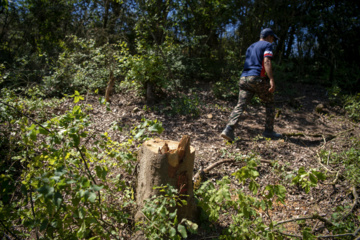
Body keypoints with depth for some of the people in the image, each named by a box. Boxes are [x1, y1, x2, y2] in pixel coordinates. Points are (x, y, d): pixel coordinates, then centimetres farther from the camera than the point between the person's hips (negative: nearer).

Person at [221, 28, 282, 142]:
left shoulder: (250, 47, 28)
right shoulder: (267, 45, 4)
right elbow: (266, 62, -13)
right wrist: (271, 79, -21)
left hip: (244, 78, 6)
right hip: (258, 78, -6)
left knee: (240, 106, -3)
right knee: (270, 104, 12)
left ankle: (228, 129, -19)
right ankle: (268, 131, 14)